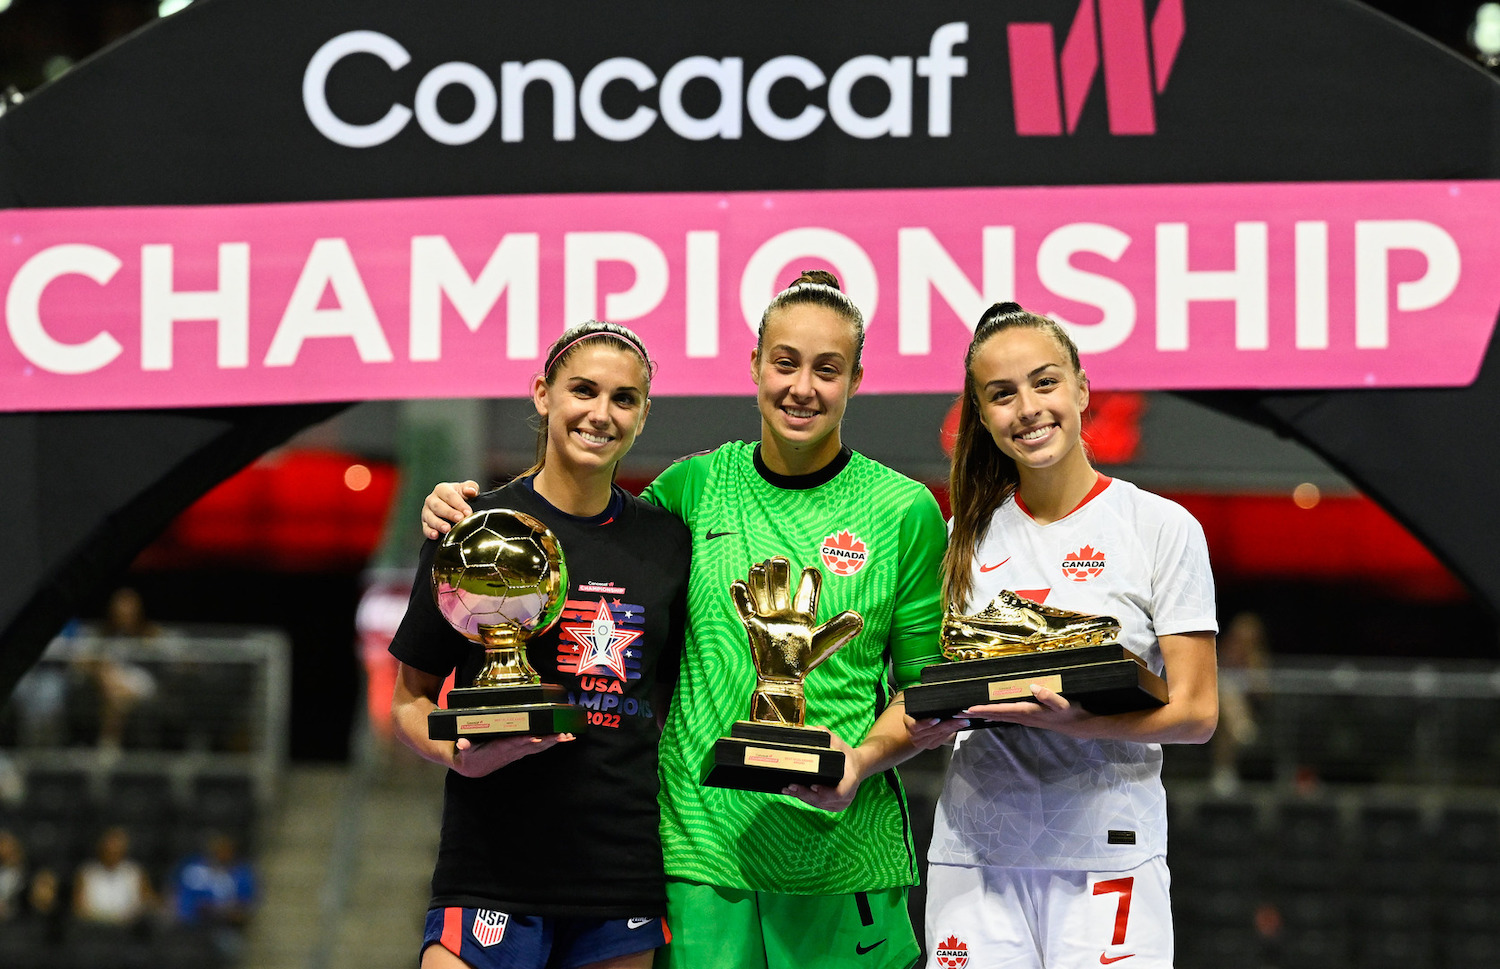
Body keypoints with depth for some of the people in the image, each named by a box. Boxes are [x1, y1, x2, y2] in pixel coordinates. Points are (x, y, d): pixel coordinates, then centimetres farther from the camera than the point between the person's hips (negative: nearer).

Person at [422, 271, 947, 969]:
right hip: (704, 849, 1)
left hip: (846, 855, -1)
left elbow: (928, 687, 5)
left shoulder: (906, 511, 1)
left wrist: (865, 758, -13)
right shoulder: (696, 486, 6)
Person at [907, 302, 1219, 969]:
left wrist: (1078, 720, -20)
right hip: (974, 850, 3)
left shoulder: (1163, 527, 1)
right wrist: (931, 722, -5)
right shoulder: (968, 537, 12)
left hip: (1106, 850, -3)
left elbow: (1196, 712, -3)